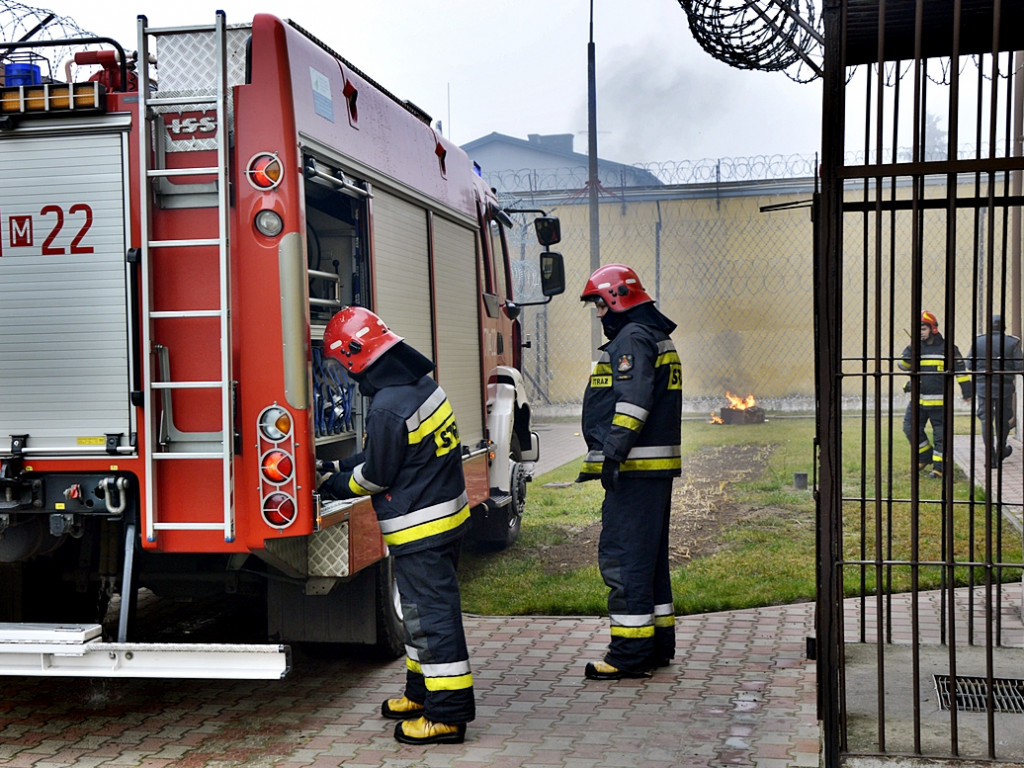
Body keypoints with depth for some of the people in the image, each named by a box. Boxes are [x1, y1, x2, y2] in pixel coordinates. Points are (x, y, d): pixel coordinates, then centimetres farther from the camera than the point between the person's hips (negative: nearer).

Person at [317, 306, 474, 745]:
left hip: (420, 531, -10)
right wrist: (339, 469, 17)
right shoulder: (421, 383, 6)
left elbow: (376, 475, -14)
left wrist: (335, 487, 4)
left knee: (431, 616, -3)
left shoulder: (388, 407, -24)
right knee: (423, 610, 20)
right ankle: (423, 692, 33)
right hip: (447, 515, 10)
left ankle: (447, 715, 3)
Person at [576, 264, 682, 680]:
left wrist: (614, 452, -27)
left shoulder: (632, 338, -10)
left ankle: (631, 652, -7)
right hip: (655, 468, 11)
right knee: (649, 555, 15)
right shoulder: (657, 337, 23)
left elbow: (632, 401, -22)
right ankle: (658, 642, 22)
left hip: (635, 469, -11)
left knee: (623, 555, -9)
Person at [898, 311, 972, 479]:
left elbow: (960, 369, 1)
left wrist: (967, 391, 0)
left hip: (939, 400, -4)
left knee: (940, 433, 0)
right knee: (910, 427, 2)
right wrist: (911, 350, -13)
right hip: (918, 399, 5)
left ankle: (939, 466, 7)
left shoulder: (946, 348, -2)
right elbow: (902, 365, 2)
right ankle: (925, 456, 21)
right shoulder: (916, 347, 10)